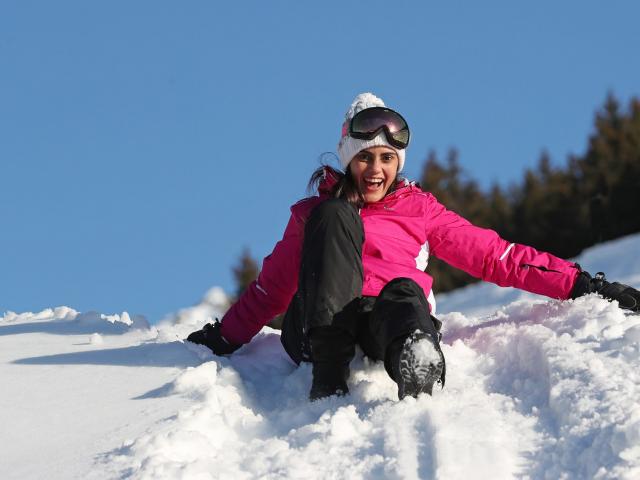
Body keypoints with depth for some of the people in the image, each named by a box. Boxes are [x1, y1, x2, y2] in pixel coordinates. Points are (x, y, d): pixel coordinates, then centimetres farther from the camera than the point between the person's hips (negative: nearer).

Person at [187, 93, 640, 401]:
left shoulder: (418, 208, 24)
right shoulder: (313, 213, 25)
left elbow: (493, 256, 19)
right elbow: (272, 287, 27)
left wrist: (579, 284, 11)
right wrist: (223, 338, 15)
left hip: (395, 320, 0)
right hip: (322, 325, 0)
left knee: (404, 293, -36)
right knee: (335, 215, -22)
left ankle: (418, 373, -71)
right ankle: (329, 378, -35)